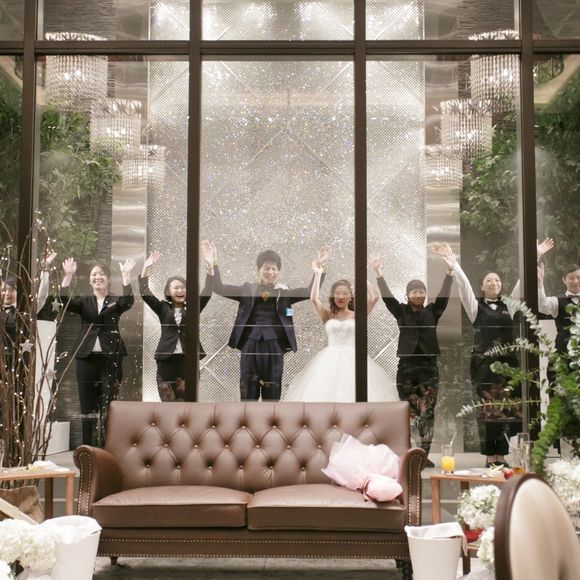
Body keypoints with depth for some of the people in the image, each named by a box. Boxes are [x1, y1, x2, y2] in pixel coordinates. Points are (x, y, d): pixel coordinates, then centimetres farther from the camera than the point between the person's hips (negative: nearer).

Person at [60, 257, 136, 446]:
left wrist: (126, 276, -21)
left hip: (111, 357, -2)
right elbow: (65, 300, -6)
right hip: (86, 357, 2)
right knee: (87, 403, 3)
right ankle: (89, 447, 9)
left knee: (108, 403, -2)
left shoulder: (115, 302, 9)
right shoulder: (84, 302, 13)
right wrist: (68, 275, -15)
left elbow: (128, 301, -13)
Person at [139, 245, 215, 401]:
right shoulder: (163, 308, 8)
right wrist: (146, 268, -10)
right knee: (168, 402, 2)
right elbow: (145, 293, -1)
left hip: (188, 360, 0)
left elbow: (208, 291, -3)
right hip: (167, 360, 0)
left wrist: (210, 266, -14)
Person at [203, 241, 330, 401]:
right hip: (251, 345, 0)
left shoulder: (285, 292, 8)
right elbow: (218, 288, 4)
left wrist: (321, 267, -11)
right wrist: (213, 264, -9)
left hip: (274, 346, 0)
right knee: (248, 393, 3)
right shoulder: (248, 290, 8)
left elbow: (310, 292, -1)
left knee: (272, 395, 5)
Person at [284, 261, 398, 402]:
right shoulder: (327, 315, 8)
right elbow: (314, 299, -7)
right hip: (330, 361, 0)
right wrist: (318, 274, -2)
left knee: (353, 395, -6)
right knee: (325, 394, -6)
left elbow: (374, 297, -4)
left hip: (352, 360, 0)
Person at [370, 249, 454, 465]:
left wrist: (450, 271, -16)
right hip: (406, 367, 0)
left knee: (427, 413, -2)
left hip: (429, 367, 0)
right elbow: (387, 297, -4)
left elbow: (444, 295, -4)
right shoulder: (401, 312, 6)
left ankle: (424, 454, 2)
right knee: (409, 413, 3)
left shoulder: (432, 312, 7)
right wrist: (378, 273, -16)